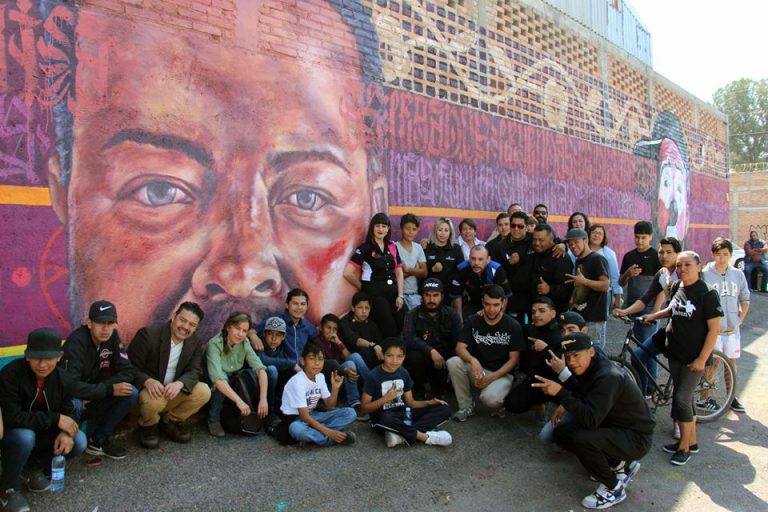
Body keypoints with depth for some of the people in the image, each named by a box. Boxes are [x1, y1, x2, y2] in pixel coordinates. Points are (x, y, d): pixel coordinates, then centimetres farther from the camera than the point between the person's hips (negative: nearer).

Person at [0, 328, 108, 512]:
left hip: (42, 433, 4)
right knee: (24, 436, -37)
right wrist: (55, 419, -31)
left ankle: (32, 467, 10)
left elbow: (69, 411, -1)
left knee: (79, 442, -16)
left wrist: (67, 432, -23)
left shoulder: (63, 378, -12)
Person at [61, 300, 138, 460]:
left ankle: (98, 440, -3)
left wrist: (104, 386, -24)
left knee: (131, 393, -16)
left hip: (95, 398, 6)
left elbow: (127, 372, -7)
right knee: (74, 405, -38)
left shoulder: (112, 337, -6)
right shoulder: (77, 341, -23)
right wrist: (109, 388, -29)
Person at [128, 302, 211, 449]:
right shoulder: (149, 334, -19)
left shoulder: (196, 343, -3)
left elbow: (194, 371, -9)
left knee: (204, 392, -18)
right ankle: (148, 426, 1)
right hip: (147, 389, -4)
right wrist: (148, 381, -38)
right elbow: (131, 368, -17)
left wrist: (179, 384, -33)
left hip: (173, 391, 5)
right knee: (153, 400, -37)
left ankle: (171, 421, 8)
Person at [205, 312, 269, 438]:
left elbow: (260, 369, -21)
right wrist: (239, 401, -46)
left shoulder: (244, 344, -13)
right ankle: (213, 420, -14)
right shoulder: (214, 344, -28)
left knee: (252, 373, -22)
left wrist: (263, 399, -33)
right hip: (214, 387, -4)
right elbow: (218, 378, -39)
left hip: (233, 383, 4)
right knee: (223, 377, -34)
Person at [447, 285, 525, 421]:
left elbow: (514, 359, -9)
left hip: (501, 373, -3)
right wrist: (472, 360, -35)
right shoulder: (472, 321, -4)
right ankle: (466, 406, -8)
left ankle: (498, 404, 5)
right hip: (477, 370, 3)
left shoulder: (513, 326, -9)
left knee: (490, 398, -35)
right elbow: (460, 348, -12)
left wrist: (492, 377, -21)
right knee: (453, 362, -27)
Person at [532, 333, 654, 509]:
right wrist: (567, 406, 1)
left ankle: (613, 489, -4)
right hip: (612, 427, 9)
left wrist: (561, 393, -37)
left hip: (635, 437, -9)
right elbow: (582, 396, 18)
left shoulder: (608, 377, -29)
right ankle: (620, 465, 14)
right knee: (561, 432, 2)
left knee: (582, 440, -31)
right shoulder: (588, 369, -2)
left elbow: (590, 420, -35)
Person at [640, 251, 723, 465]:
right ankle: (691, 441, 28)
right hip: (675, 355, 6)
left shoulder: (707, 294, -14)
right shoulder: (677, 288, 4)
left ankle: (684, 447, 8)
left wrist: (702, 359, -17)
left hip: (694, 358, -6)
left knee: (681, 399, -7)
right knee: (684, 398, 14)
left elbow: (713, 329, -14)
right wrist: (654, 315, 10)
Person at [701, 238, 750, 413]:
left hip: (732, 329, 4)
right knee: (711, 363, 2)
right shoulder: (705, 275, -11)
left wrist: (739, 320, 5)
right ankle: (707, 397, 14)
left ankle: (732, 397, 27)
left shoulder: (738, 274, 1)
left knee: (731, 363, 14)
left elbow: (745, 300, 11)